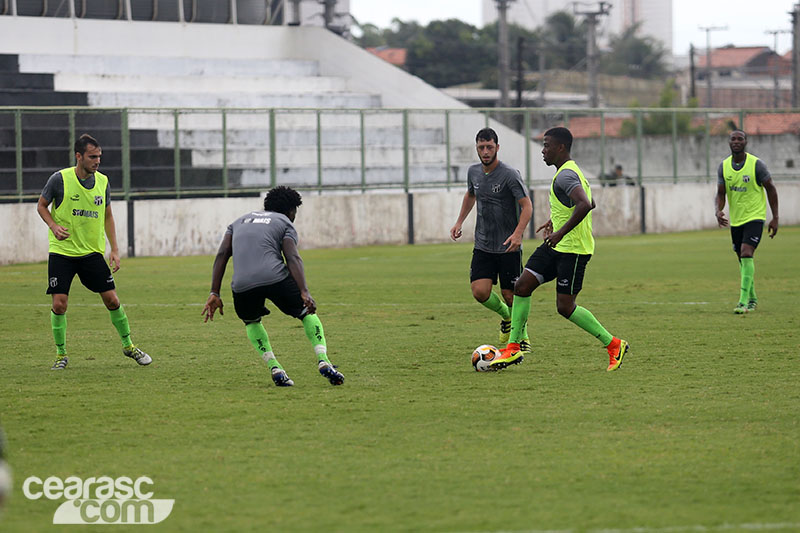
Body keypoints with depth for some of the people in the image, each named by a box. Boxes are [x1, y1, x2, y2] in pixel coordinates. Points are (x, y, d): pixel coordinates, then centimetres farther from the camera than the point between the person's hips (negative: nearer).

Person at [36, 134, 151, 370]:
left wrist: (114, 249, 6)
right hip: (61, 252, -3)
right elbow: (41, 205, 3)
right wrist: (54, 226, -16)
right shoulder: (60, 179, -11)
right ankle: (61, 354, 10)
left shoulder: (102, 181, 1)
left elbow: (107, 216, 13)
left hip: (92, 252, 3)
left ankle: (128, 345, 19)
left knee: (112, 300, 0)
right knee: (59, 304, -9)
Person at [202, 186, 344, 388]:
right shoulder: (285, 223, 17)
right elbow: (293, 258, -1)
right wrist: (304, 292, -11)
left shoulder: (240, 221, 31)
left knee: (251, 322, 32)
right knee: (307, 314, 21)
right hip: (275, 278, -3)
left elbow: (221, 255, 18)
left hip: (242, 285, 3)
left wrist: (214, 294, 14)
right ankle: (323, 360, 2)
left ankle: (274, 367, 14)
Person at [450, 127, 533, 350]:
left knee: (510, 295, -1)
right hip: (483, 246, 5)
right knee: (480, 292, -8)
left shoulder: (510, 175, -14)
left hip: (508, 247, -5)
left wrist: (518, 233, -31)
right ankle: (506, 317, 21)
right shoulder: (474, 172, 6)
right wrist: (459, 222, 20)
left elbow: (527, 206, -17)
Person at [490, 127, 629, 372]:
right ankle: (514, 348, 7)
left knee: (565, 307, -7)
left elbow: (585, 204, -35)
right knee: (522, 286, 2)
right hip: (556, 246, 10)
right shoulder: (570, 171, 15)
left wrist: (561, 232, -32)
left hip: (573, 250, -10)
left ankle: (614, 345, 5)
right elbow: (588, 203, 29)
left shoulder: (566, 175, -18)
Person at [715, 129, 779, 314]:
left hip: (755, 217, -5)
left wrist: (775, 218, -4)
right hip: (735, 220, 5)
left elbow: (771, 189, -3)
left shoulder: (756, 164, -11)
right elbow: (721, 193, 6)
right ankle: (752, 299, 31)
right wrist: (718, 211, -16)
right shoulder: (724, 166, 1)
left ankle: (744, 301, -24)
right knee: (743, 260, 13)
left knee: (746, 254, -22)